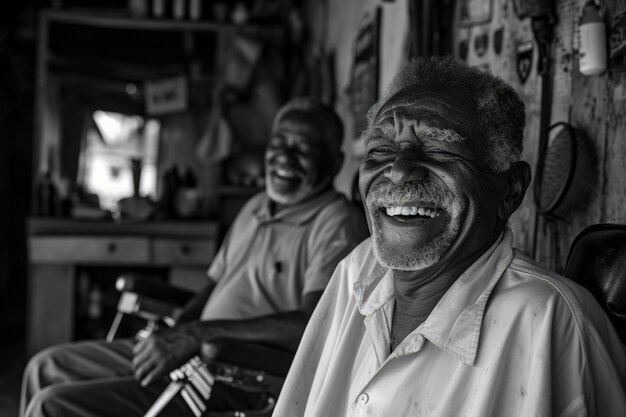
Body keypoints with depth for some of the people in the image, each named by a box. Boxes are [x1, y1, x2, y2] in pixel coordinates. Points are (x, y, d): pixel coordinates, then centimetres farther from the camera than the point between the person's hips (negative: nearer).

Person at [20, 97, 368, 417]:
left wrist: (198, 334, -23)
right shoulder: (255, 208, 17)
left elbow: (312, 325, -25)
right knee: (47, 367, 12)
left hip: (240, 386, -9)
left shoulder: (338, 224, -12)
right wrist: (170, 335, 1)